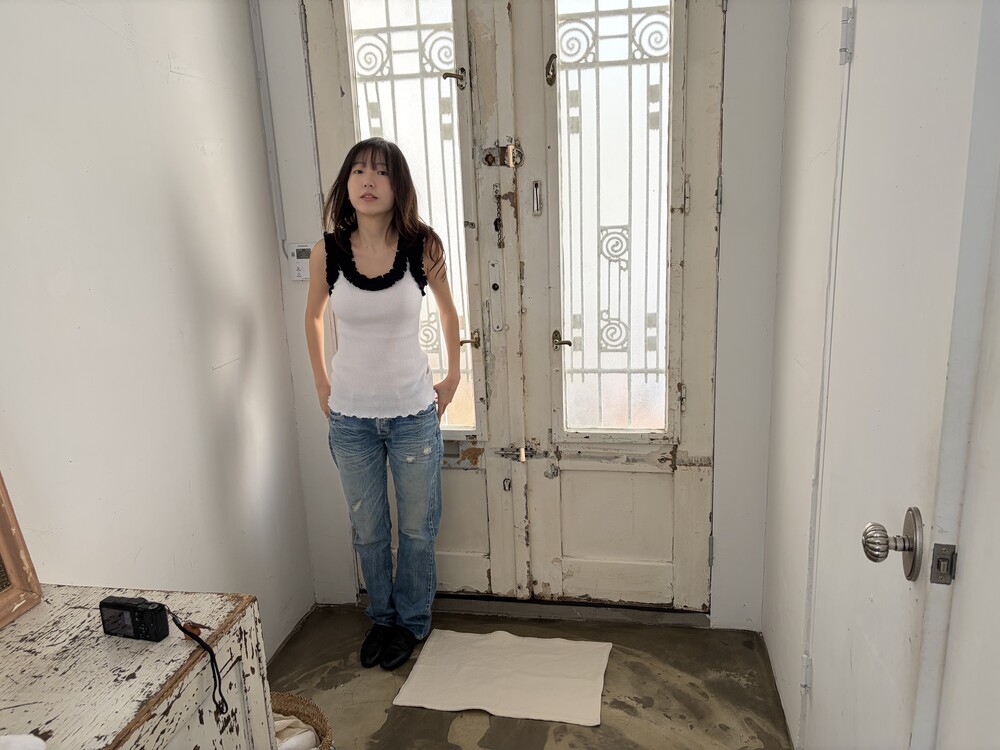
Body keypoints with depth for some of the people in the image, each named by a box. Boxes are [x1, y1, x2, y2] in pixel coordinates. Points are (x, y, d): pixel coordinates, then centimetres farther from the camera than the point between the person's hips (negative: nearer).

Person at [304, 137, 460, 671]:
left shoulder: (422, 247, -10)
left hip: (414, 412, -1)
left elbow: (448, 312, 7)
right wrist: (322, 385, 11)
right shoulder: (326, 252, -8)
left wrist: (453, 375, 10)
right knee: (368, 531, 16)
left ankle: (412, 622, 36)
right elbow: (313, 318, 10)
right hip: (350, 416, 1)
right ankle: (381, 618, 40)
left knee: (417, 528, 12)